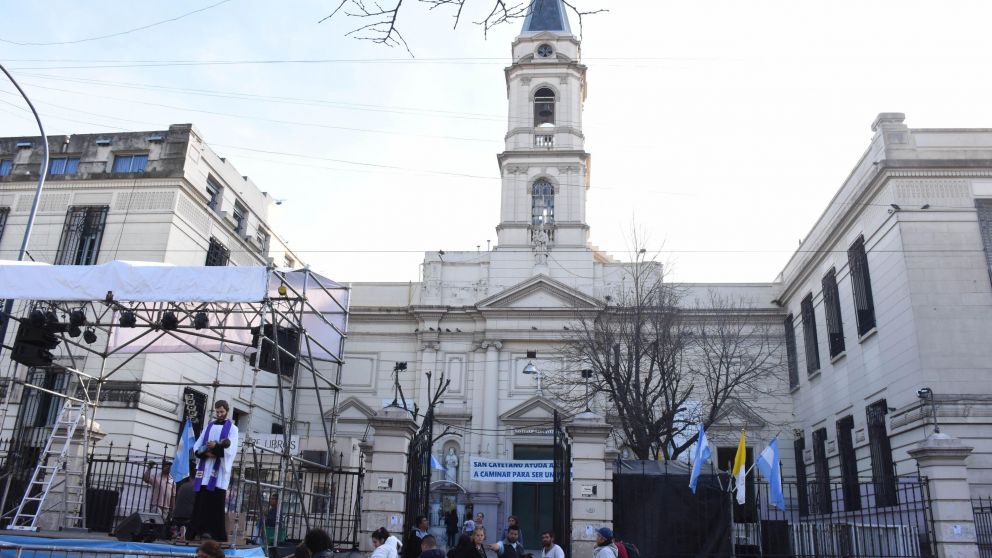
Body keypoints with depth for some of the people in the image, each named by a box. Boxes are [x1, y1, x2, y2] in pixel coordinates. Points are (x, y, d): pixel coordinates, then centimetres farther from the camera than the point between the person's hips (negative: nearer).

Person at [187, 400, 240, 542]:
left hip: (219, 472, -4)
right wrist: (206, 453, -11)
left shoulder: (232, 428, 5)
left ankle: (217, 535, -7)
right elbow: (196, 447, 9)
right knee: (200, 503, 1)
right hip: (205, 470, 4)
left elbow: (230, 450, -8)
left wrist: (215, 447, -24)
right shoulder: (208, 427, 18)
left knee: (216, 504, -7)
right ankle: (195, 533, 4)